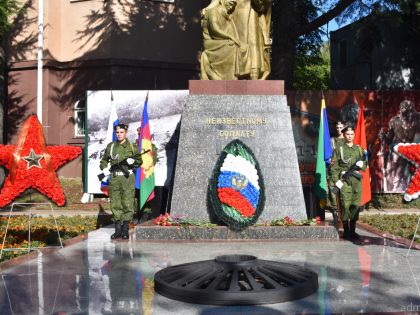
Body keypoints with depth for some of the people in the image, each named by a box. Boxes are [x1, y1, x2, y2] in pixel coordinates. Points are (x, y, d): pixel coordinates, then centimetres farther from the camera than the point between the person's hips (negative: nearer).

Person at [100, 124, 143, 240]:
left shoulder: (132, 147, 5)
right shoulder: (110, 146, 13)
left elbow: (139, 161, 4)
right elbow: (104, 160, 24)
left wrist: (132, 161, -18)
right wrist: (104, 168, 5)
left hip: (128, 178, -3)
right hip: (114, 178, 3)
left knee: (127, 204, -3)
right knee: (115, 204, 4)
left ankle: (125, 230, 8)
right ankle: (118, 230, 13)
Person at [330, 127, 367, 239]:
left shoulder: (359, 149, 17)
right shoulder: (339, 148, 4)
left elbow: (365, 164, 21)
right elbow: (333, 166, -1)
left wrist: (361, 164, -3)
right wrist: (336, 180, -11)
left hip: (357, 180, 4)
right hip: (344, 180, -4)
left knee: (356, 205, 4)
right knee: (345, 205, -9)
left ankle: (352, 230, 15)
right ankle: (346, 231, 0)